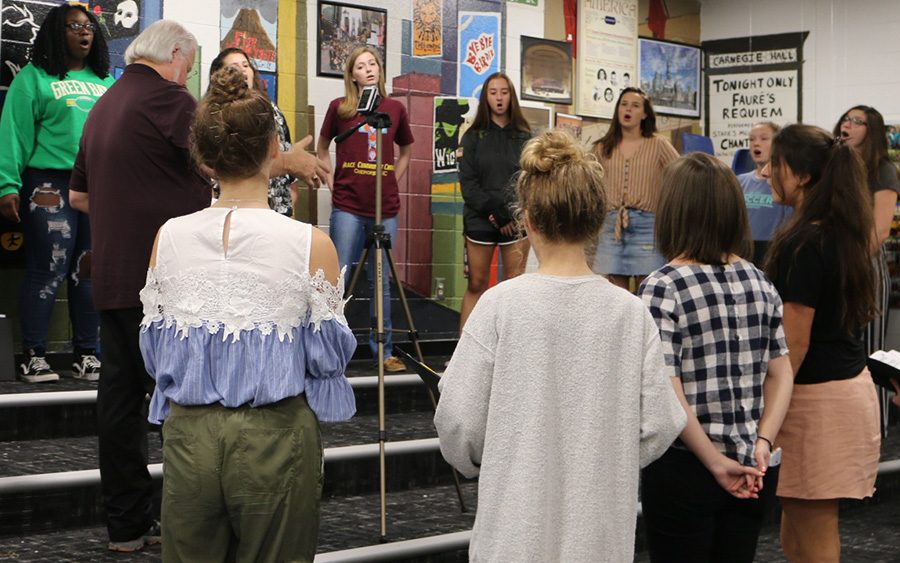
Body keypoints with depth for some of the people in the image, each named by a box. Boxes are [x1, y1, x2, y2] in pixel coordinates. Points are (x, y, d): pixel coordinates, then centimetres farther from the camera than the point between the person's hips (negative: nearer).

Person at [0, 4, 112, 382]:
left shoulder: (106, 82, 17)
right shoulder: (34, 78, 1)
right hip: (51, 184, -5)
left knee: (92, 273, 7)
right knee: (48, 271, -5)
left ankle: (87, 354, 15)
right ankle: (34, 355, 4)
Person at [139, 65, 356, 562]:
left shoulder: (169, 238, -3)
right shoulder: (310, 245, -12)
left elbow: (153, 352, 5)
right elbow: (331, 354, -5)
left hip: (188, 433, 3)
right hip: (274, 436, -2)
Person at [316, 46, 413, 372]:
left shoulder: (395, 109, 7)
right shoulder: (339, 107, 2)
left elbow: (406, 151, 22)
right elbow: (321, 149, 14)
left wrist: (391, 183, 10)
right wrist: (332, 184, 3)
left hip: (385, 209, 2)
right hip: (347, 207, -2)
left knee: (381, 282, 8)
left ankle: (383, 351, 16)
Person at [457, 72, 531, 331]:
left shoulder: (524, 137, 8)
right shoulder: (473, 137, 7)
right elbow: (467, 182, -1)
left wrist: (511, 213, -13)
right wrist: (493, 211, -13)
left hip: (516, 220, 0)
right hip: (479, 220, 0)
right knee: (476, 285, 3)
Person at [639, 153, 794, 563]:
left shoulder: (662, 289, -14)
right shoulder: (759, 282, 4)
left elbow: (667, 395, -19)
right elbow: (781, 375, 5)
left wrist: (716, 463, -13)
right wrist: (762, 443, -3)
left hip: (684, 470, -5)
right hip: (753, 473, 5)